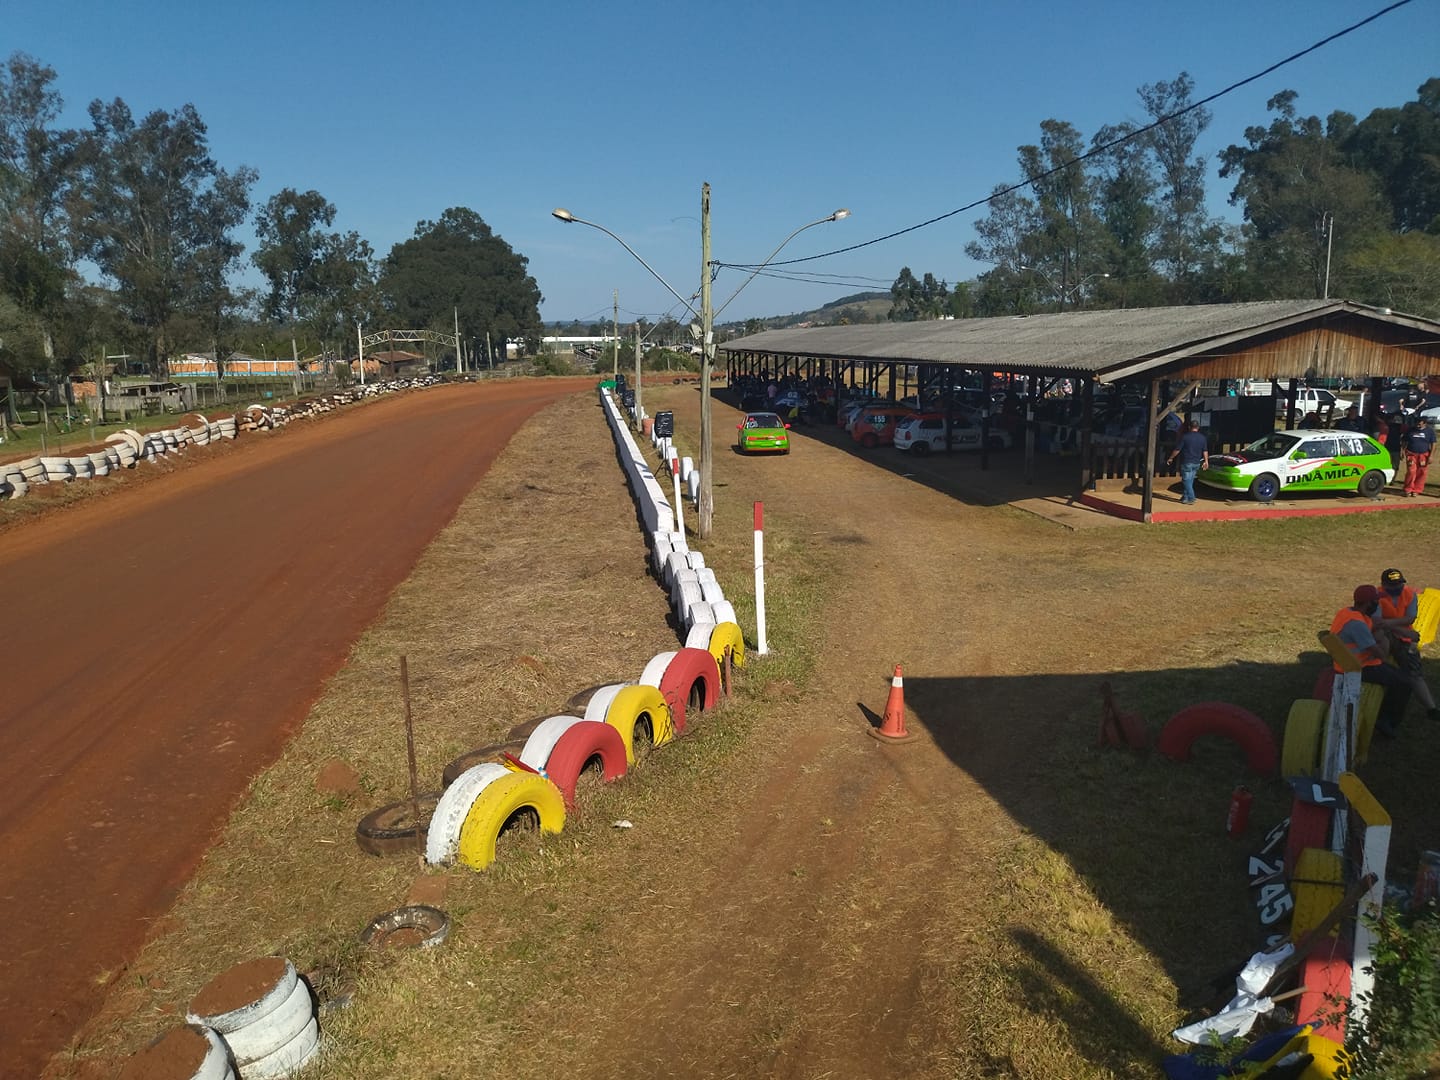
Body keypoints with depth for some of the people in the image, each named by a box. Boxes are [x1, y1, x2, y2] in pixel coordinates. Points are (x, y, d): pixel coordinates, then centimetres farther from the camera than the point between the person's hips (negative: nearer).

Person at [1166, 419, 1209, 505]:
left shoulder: (1185, 437, -10)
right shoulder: (1202, 438, 5)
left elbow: (1177, 449, -8)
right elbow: (1205, 451, 8)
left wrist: (1170, 458, 3)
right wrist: (1206, 461, 15)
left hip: (1187, 462, -5)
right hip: (1197, 463, 6)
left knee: (1186, 481, -2)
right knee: (1189, 481, 13)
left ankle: (1191, 498, -8)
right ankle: (1185, 497, 17)